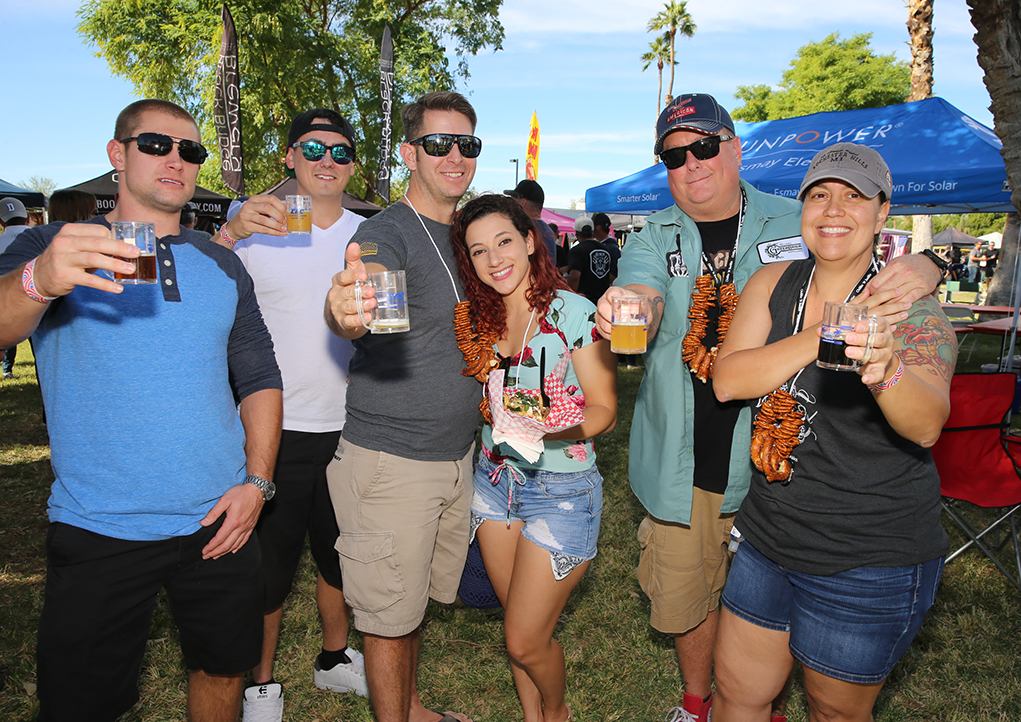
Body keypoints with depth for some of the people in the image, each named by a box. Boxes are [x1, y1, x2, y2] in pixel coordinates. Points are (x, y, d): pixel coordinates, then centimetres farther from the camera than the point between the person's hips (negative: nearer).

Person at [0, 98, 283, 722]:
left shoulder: (222, 266, 10)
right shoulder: (51, 248, 0)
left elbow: (260, 379, 10)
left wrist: (257, 482, -2)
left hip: (220, 524, 3)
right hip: (97, 532, -2)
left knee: (223, 669, 18)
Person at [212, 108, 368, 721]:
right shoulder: (256, 230, -5)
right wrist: (230, 232, -29)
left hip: (349, 428, 4)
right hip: (276, 427, -3)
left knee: (342, 554, 19)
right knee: (270, 561, 11)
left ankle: (336, 657, 43)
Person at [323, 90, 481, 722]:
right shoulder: (386, 232, -15)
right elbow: (364, 296, -37)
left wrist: (478, 398, 10)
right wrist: (344, 308, -58)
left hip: (456, 454, 7)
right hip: (391, 460, -7)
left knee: (417, 598, 23)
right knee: (390, 613, 7)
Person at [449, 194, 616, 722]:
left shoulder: (574, 312, -14)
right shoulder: (481, 319, 3)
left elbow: (605, 410, -13)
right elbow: (484, 401, 9)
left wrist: (547, 426, -30)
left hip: (561, 489, -5)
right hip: (495, 477, 5)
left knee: (526, 641, 4)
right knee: (515, 627, 17)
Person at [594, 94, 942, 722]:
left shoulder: (798, 224, -1)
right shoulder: (654, 240, 2)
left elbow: (885, 269, 4)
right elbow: (641, 302, -17)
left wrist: (921, 269, -21)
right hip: (685, 464, 1)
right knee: (687, 597, 16)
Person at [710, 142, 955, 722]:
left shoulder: (909, 305, -13)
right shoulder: (773, 284, 0)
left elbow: (927, 426, -28)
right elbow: (728, 380, -13)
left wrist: (883, 366, -49)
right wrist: (825, 334, -24)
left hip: (869, 563, -4)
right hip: (769, 539, 4)